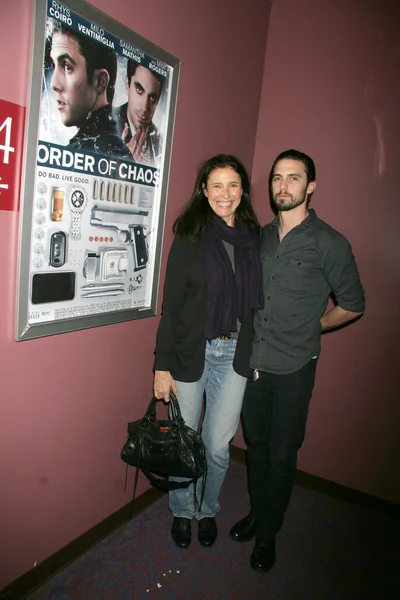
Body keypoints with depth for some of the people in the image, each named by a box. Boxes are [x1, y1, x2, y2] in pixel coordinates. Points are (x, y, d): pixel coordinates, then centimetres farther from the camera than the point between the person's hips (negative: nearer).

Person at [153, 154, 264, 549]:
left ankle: (208, 509, 39)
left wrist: (254, 353, 6)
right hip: (191, 351, -2)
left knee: (218, 445, 11)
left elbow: (256, 300, 10)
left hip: (234, 354, 3)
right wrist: (162, 365, -8)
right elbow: (171, 304, -7)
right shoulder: (189, 237, -7)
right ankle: (182, 511, 39)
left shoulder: (254, 237, 4)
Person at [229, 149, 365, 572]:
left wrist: (311, 327, 3)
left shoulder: (330, 244, -9)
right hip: (252, 362, 4)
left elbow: (352, 304, 0)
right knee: (256, 446, 18)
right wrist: (252, 334, 7)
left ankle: (268, 533, 31)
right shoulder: (260, 236, 5)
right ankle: (257, 514, 40)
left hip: (293, 370, -4)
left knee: (281, 456, 10)